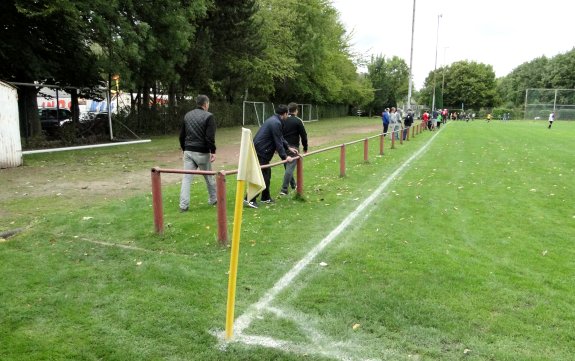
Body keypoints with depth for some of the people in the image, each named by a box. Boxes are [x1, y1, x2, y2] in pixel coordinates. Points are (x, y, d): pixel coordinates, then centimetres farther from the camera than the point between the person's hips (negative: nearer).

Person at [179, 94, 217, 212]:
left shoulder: (187, 115, 13)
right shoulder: (208, 116, -7)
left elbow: (182, 135, 16)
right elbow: (210, 137, -15)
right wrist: (213, 151, -9)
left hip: (188, 151, 5)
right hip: (202, 152, -4)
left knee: (186, 178, 1)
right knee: (209, 177, 13)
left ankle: (183, 205, -4)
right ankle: (213, 199, 28)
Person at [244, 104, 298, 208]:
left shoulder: (274, 120, 17)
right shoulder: (276, 123, -16)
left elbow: (280, 138, 25)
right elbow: (278, 142, -17)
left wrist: (289, 147, 24)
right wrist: (284, 156, -12)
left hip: (259, 150, 10)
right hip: (260, 152, -10)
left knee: (266, 173, 16)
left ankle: (266, 198, 24)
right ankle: (250, 199, -7)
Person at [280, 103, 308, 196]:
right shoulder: (298, 121, -5)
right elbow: (303, 135, -4)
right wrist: (305, 148, 8)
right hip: (293, 147, -6)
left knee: (287, 166, 19)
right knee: (290, 168, -9)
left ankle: (293, 185, 33)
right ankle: (284, 190, -15)